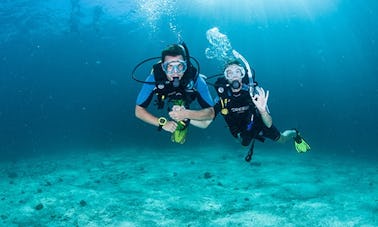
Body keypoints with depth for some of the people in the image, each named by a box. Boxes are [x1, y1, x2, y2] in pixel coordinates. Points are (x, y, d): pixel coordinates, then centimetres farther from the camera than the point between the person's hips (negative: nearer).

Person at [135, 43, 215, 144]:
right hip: (165, 102, 3)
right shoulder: (154, 78, -38)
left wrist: (186, 114, -52)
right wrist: (162, 122, -40)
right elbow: (139, 111, -30)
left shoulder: (195, 78, -39)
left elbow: (211, 113, -36)